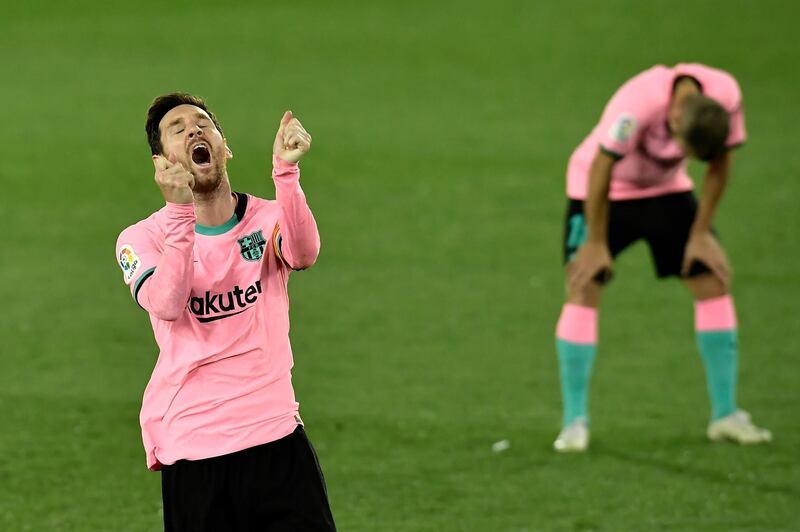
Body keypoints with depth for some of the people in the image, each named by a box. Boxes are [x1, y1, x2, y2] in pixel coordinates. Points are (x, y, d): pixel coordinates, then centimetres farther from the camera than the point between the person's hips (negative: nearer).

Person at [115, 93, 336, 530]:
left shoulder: (267, 219, 4)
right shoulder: (142, 238, -1)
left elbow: (303, 253, -20)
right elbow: (166, 305, -22)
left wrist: (286, 171, -35)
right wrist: (180, 213, -32)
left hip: (276, 435, 1)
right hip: (191, 451, -1)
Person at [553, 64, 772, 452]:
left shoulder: (725, 97, -25)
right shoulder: (637, 106, -39)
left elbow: (719, 164, -9)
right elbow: (601, 170, -28)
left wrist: (701, 234, -6)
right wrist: (596, 243, -20)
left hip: (667, 189, 4)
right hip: (603, 192, -4)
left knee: (714, 282, -4)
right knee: (582, 291, -15)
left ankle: (725, 415, 5)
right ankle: (574, 423, -8)